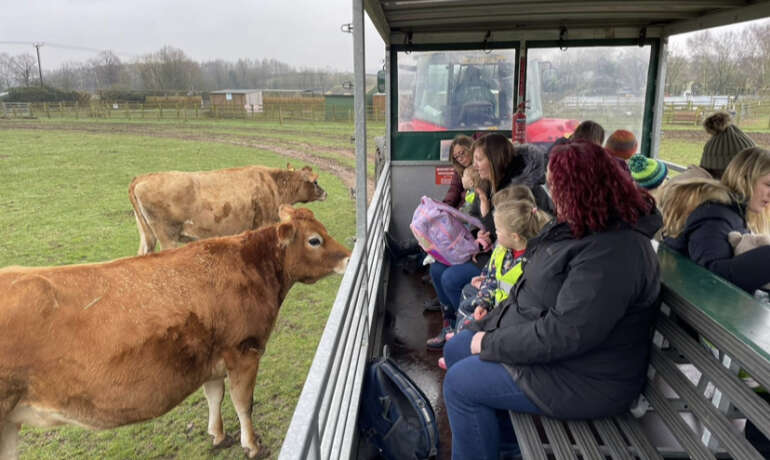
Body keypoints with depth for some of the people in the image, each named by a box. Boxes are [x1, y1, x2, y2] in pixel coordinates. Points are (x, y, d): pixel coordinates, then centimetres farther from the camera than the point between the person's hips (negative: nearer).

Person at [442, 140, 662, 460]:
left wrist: (490, 344, -21)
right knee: (455, 350, 12)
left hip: (581, 377, -10)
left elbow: (564, 334, -32)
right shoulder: (582, 226, 3)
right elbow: (531, 289, 11)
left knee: (460, 383, -12)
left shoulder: (611, 253, -30)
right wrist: (490, 325, 5)